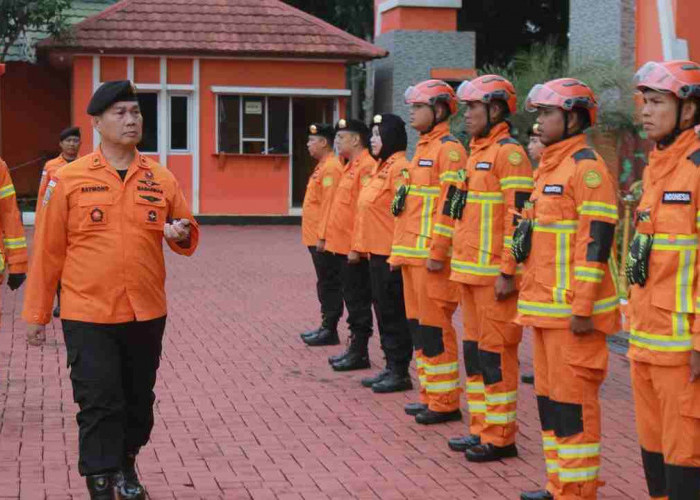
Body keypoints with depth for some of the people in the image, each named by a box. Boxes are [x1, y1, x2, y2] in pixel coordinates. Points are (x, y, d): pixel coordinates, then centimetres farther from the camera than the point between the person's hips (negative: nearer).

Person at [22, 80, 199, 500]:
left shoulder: (161, 178, 3)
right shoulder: (68, 179, -4)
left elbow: (188, 235, 12)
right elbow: (48, 251, 0)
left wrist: (182, 234, -13)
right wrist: (37, 314, 2)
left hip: (147, 314, 3)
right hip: (88, 317, -3)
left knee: (139, 399, 16)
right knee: (100, 404, -4)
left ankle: (126, 465, 39)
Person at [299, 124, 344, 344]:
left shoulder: (331, 168, -16)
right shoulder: (322, 166, 16)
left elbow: (329, 205, -20)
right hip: (317, 237, 10)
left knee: (329, 283, -4)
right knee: (325, 283, 14)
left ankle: (330, 329, 1)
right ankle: (326, 326, 20)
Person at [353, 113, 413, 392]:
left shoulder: (400, 168, -14)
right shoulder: (381, 168, 16)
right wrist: (358, 247, 19)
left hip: (391, 254, -10)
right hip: (376, 253, 10)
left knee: (394, 314, -3)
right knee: (383, 312, 13)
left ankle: (400, 372, 4)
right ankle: (391, 367, 21)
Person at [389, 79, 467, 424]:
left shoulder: (449, 149, -10)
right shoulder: (423, 149, 19)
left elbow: (451, 203, -17)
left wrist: (437, 250, -21)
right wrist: (399, 251, 22)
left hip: (432, 256, -10)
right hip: (413, 255, 10)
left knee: (434, 327, -6)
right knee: (418, 325, 12)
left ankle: (445, 402, 1)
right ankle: (430, 395, 20)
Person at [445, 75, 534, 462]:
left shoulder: (509, 152, -12)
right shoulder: (476, 153, 17)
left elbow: (518, 215, -18)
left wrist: (508, 272, -20)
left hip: (494, 275, -10)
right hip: (470, 272, 10)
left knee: (495, 354, -4)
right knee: (474, 349, 14)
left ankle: (500, 439, 4)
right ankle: (480, 429, 23)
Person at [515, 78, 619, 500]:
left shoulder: (586, 166, -13)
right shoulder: (550, 166, 17)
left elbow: (596, 240, -18)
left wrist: (583, 307, -21)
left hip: (571, 310, -10)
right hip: (546, 307, 10)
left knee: (573, 400, -4)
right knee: (549, 396, 15)